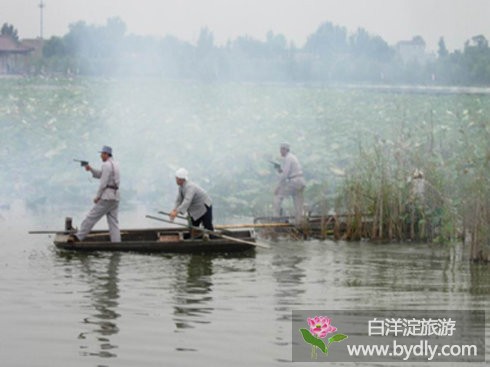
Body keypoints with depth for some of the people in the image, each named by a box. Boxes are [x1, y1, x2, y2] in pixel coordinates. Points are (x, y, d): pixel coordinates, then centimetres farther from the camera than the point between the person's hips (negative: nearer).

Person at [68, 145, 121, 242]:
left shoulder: (106, 165, -11)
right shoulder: (115, 164, 19)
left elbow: (103, 182, -17)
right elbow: (100, 175, 25)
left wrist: (97, 196, -12)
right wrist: (91, 169, 11)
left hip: (107, 196, -9)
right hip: (115, 196, 9)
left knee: (92, 216, -6)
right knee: (113, 221, 6)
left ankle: (77, 237, -4)